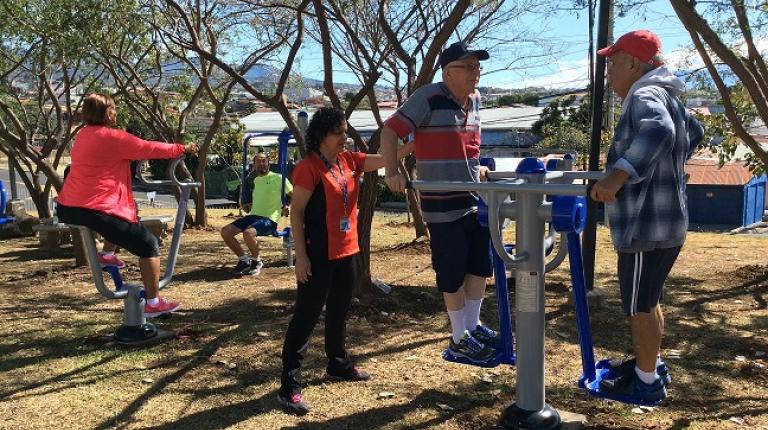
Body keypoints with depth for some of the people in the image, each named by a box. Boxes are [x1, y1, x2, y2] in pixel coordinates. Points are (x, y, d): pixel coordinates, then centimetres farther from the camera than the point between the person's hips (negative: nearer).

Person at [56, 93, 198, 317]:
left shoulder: (82, 135, 14)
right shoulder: (113, 137, -10)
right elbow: (150, 148, -2)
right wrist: (182, 148, 12)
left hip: (66, 209, 9)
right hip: (96, 212, -9)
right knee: (148, 245, 1)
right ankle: (153, 303, 3)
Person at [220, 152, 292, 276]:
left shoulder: (277, 178, -2)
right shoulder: (254, 180, 19)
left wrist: (287, 208, -13)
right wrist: (245, 205, 17)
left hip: (269, 219, -7)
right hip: (253, 216, 7)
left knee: (248, 233, -36)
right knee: (225, 231, -9)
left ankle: (257, 261, -10)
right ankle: (244, 260, 4)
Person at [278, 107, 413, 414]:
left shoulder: (349, 161, 7)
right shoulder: (309, 167, -14)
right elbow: (296, 211, -14)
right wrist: (301, 255, -17)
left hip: (345, 251, 8)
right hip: (318, 256, -8)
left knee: (339, 311, 20)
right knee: (306, 316, -5)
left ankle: (338, 366, 38)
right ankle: (289, 386, 1)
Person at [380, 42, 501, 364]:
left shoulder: (474, 100, 10)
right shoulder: (429, 98, -14)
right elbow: (390, 131, -16)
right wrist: (392, 172, -26)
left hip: (475, 201, 8)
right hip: (444, 205, -8)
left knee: (480, 266, 14)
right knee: (453, 274, 2)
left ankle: (473, 326, 32)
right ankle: (460, 339, 17)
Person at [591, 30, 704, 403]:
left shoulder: (645, 96, -18)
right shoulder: (660, 96, 15)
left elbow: (658, 131, -42)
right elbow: (693, 132, 32)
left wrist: (620, 174, -48)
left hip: (649, 227, -10)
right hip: (653, 222, 10)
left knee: (639, 306, 2)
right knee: (647, 301, 22)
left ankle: (647, 382, 15)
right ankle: (648, 364, 37)